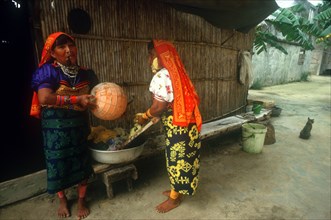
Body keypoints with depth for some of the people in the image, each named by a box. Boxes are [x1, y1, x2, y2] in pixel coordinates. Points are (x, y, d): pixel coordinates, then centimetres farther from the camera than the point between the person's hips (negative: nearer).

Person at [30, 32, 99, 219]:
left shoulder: (85, 73, 1)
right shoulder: (48, 71, -11)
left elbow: (96, 95, 11)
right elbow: (44, 98, -26)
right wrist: (77, 100, -27)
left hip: (79, 126, 3)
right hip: (56, 128, -2)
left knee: (82, 162, 9)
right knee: (58, 163, 11)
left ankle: (81, 200, 33)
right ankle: (62, 200, 40)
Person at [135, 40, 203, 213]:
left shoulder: (161, 76, -18)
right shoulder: (174, 73, 11)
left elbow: (160, 106, -21)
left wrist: (144, 117, -3)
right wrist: (153, 115, 16)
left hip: (177, 126, -9)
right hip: (185, 123, 10)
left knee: (176, 159, 6)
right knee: (180, 158, 21)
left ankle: (174, 198, 27)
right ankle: (177, 190, 40)